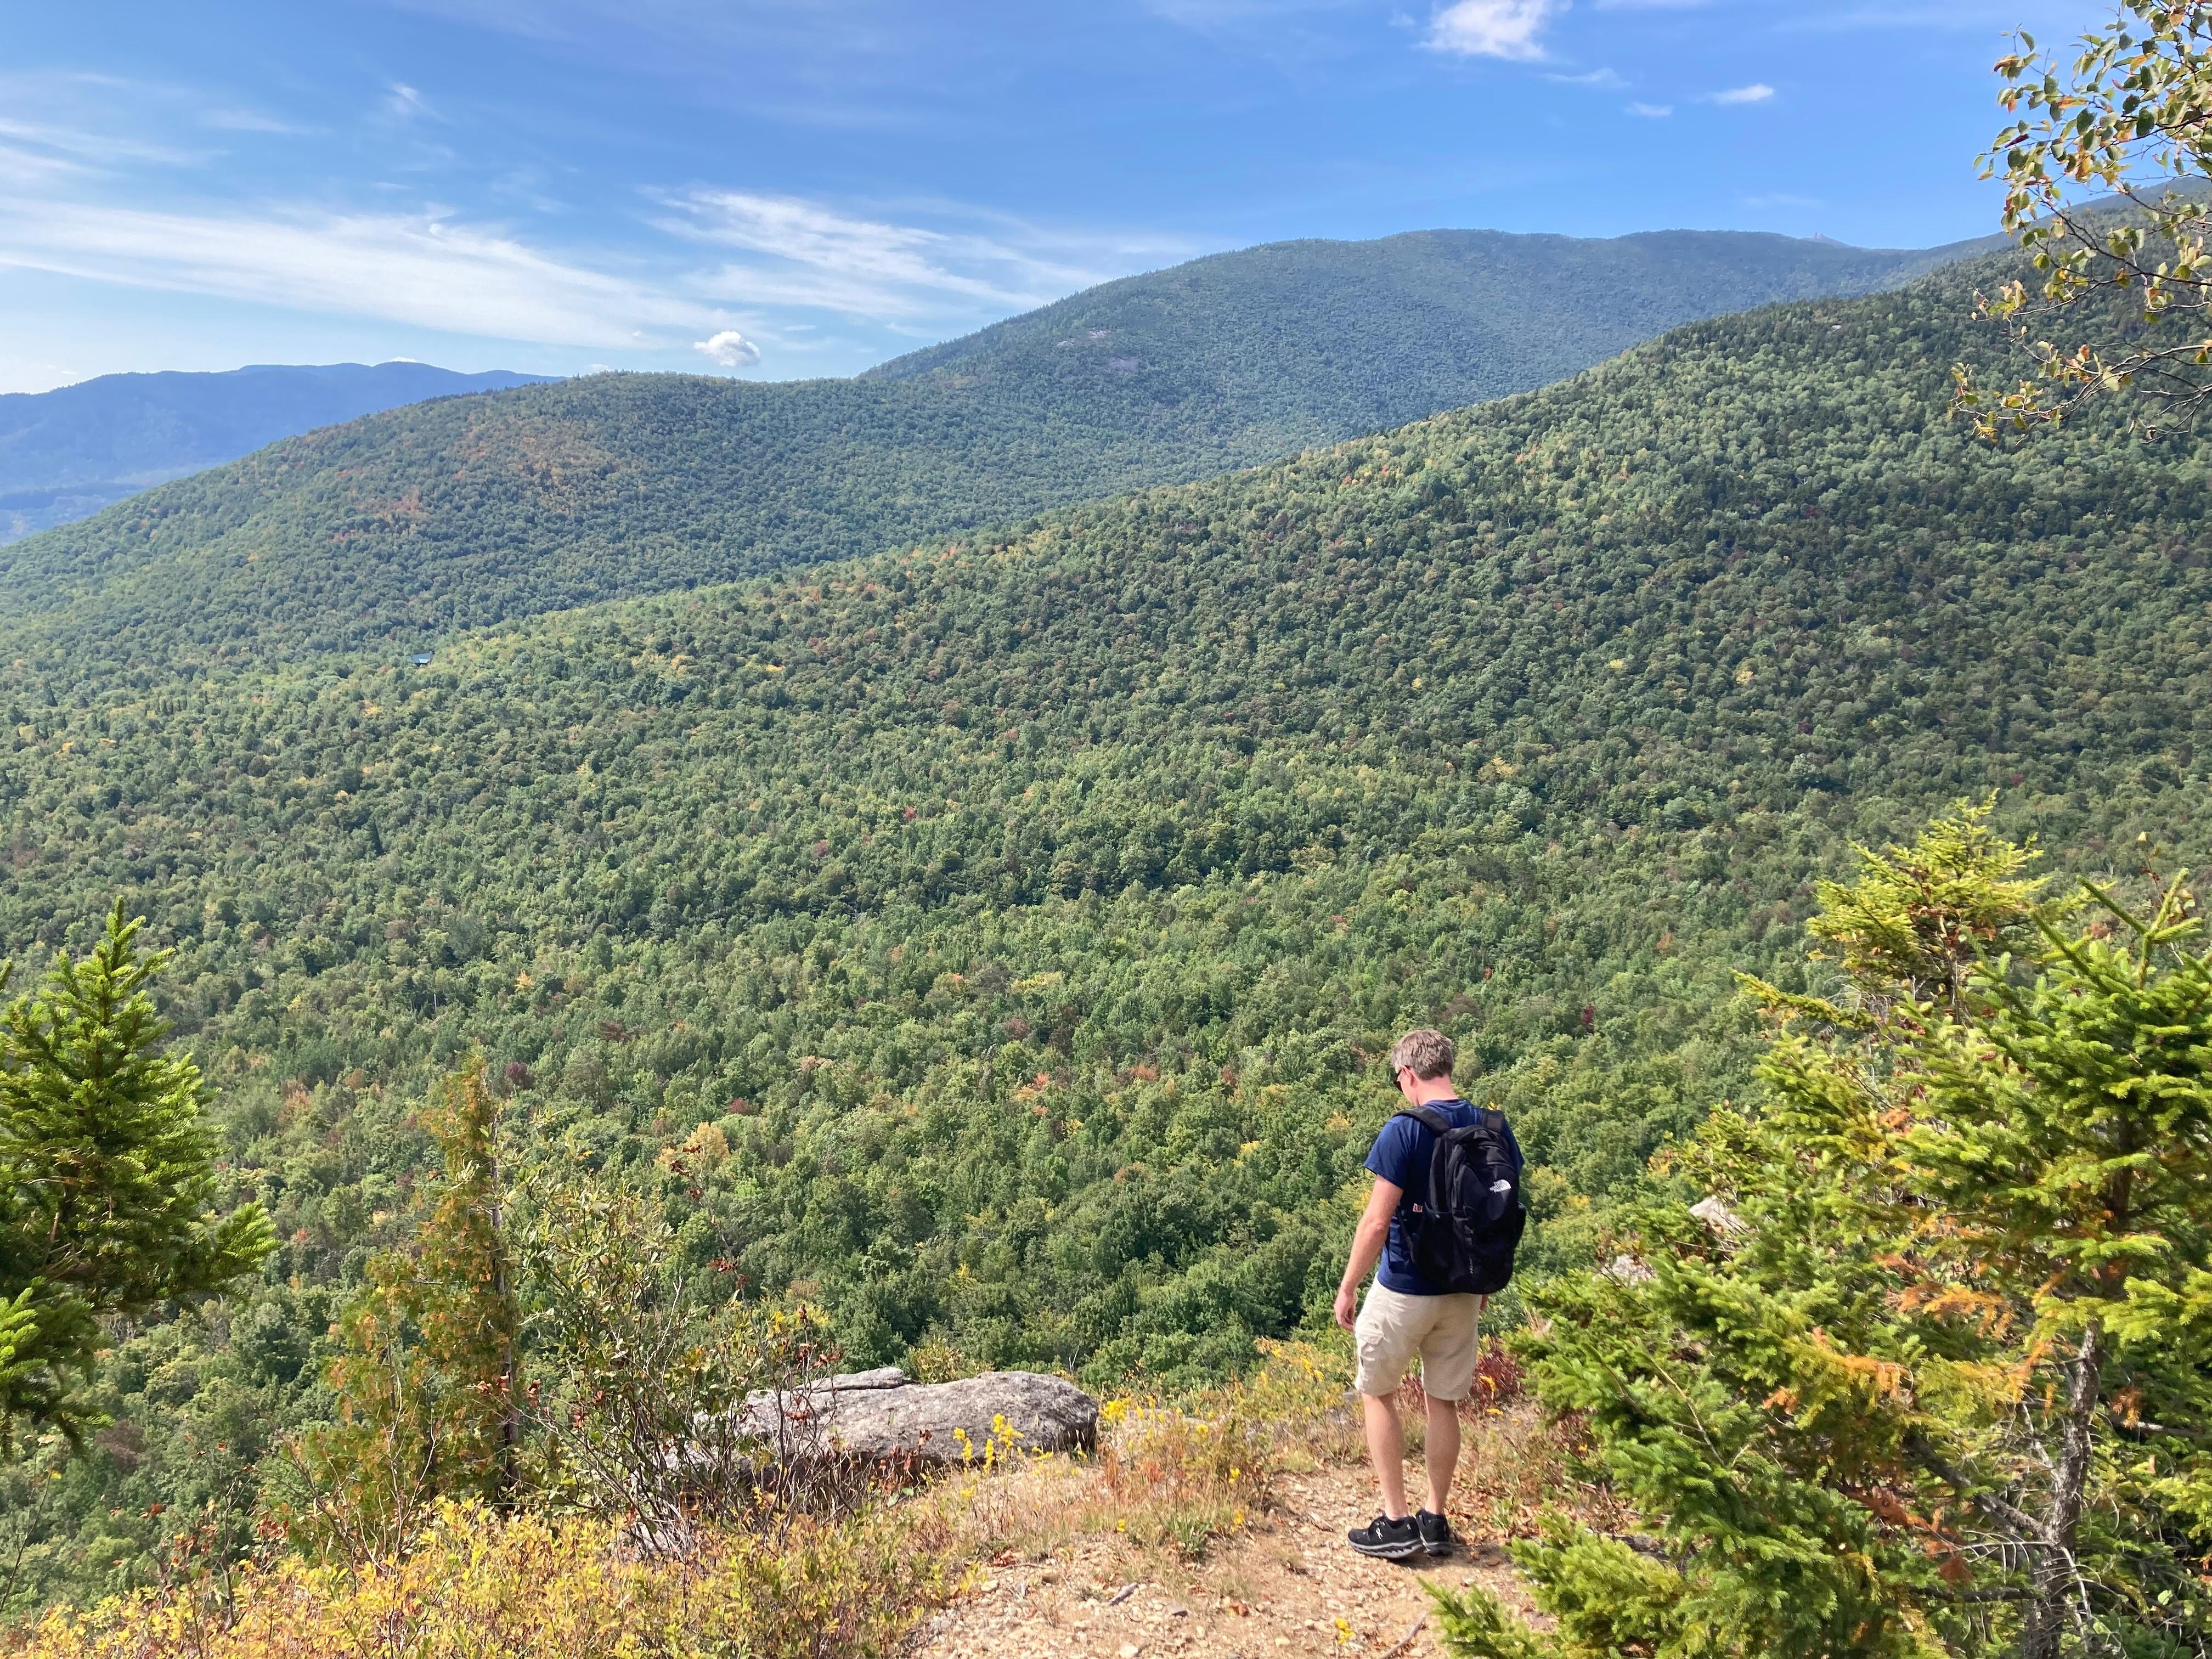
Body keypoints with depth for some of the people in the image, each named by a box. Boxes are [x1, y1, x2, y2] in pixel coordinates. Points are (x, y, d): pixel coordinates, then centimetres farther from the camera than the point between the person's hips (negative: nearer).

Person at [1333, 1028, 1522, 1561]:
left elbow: (1377, 1222, -19)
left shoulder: (1405, 1131, -19)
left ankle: (1396, 1523, 13)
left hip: (1404, 1290, -5)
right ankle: (1436, 1520, 25)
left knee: (1378, 1394, 12)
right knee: (1444, 1401, 17)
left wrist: (1348, 1287, -8)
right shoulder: (1495, 1130, -2)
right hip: (1464, 1292, 5)